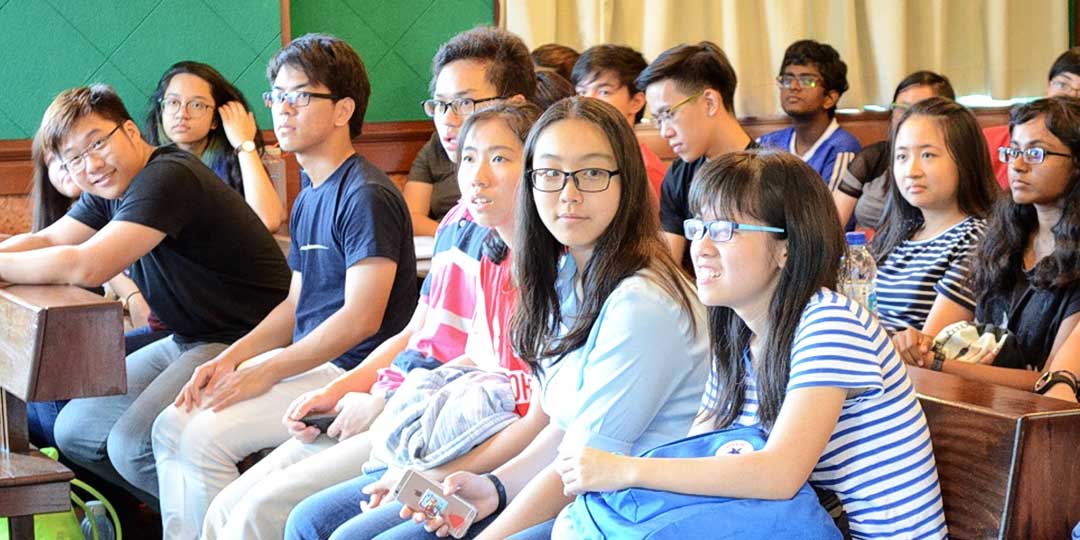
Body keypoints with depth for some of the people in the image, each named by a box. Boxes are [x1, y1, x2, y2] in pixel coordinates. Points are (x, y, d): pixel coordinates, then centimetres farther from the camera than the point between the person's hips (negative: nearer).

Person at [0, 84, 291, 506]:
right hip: (187, 341, 11)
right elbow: (46, 241, 9)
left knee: (132, 446, -25)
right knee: (74, 431, 9)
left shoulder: (167, 177, -23)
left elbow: (87, 267, -31)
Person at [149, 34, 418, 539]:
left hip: (352, 375, -10)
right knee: (172, 426, 0)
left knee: (205, 435, -20)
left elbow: (361, 318, -21)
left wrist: (264, 371, -20)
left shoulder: (367, 196, -14)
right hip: (309, 365, 10)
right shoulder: (309, 198, 17)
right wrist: (230, 358, 3)